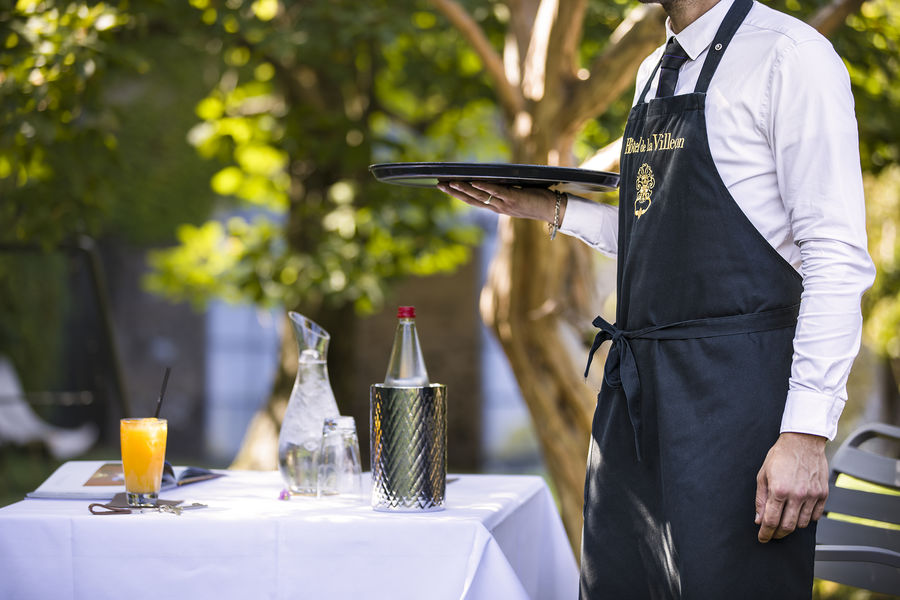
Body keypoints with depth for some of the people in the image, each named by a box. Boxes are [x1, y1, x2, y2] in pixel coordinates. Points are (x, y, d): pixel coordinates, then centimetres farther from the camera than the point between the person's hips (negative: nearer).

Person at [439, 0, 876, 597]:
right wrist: (551, 209, 17)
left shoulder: (788, 55, -10)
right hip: (636, 388, 8)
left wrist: (807, 431, -21)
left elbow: (837, 257, -15)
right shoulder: (655, 72, 18)